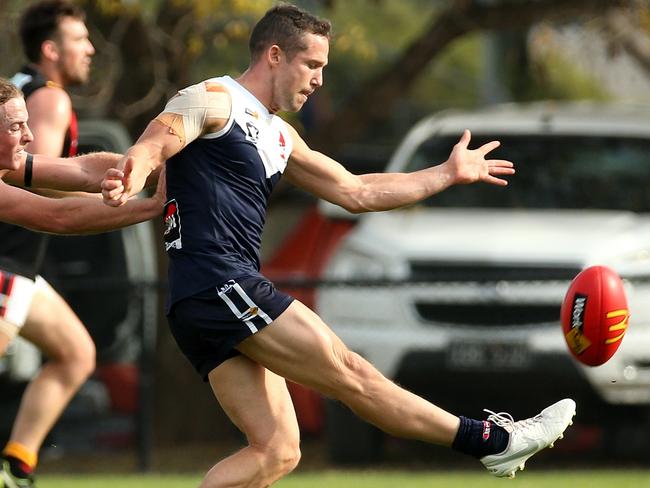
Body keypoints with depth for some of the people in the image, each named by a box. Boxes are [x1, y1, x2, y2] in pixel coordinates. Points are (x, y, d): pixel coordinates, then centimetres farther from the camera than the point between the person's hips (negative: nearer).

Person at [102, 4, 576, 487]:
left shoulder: (278, 136, 26)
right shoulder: (213, 100, -2)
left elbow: (354, 191, 31)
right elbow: (150, 148, -19)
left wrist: (448, 174, 35)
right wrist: (129, 180, -43)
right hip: (219, 284, -10)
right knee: (350, 372, -3)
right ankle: (493, 440, 2)